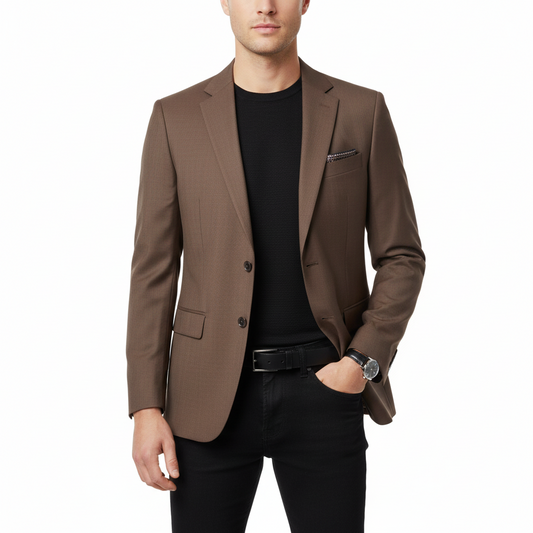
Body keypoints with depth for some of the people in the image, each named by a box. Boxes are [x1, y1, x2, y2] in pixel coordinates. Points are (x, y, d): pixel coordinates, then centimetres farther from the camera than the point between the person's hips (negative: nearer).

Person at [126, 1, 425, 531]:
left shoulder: (362, 112, 2)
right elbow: (153, 270, 2)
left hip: (323, 388, 0)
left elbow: (401, 257, 6)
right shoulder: (175, 117, 3)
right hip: (210, 397, 0)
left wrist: (364, 360, -7)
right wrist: (146, 407, -3)